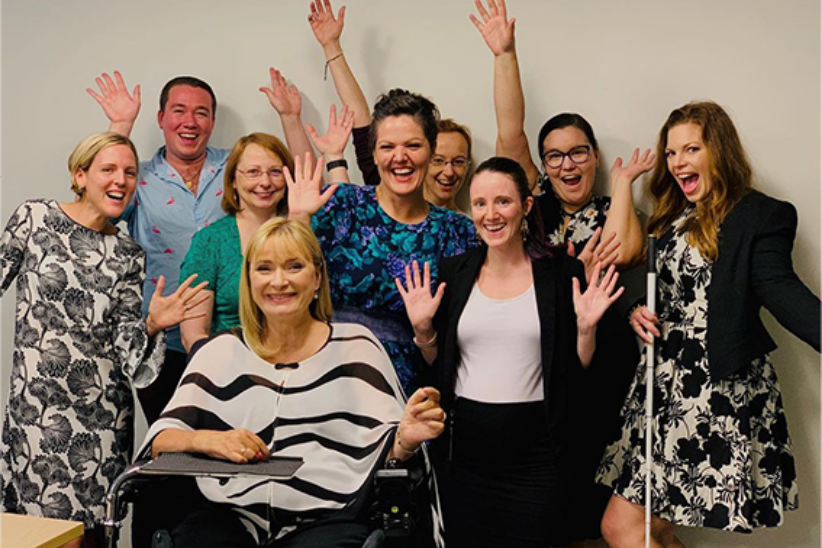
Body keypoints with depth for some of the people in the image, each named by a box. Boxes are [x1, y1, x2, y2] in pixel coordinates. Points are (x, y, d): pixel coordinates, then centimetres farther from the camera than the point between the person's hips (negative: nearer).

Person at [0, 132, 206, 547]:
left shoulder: (128, 255, 8)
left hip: (104, 411, 3)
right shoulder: (34, 218, 1)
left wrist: (152, 324, -15)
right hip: (37, 402, -2)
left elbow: (125, 342, 3)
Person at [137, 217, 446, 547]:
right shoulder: (220, 352, 13)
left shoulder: (355, 346, 10)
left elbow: (387, 448, 7)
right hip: (227, 516, 1)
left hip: (324, 519, -1)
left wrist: (406, 440, -15)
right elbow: (160, 439, 8)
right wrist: (206, 440, -13)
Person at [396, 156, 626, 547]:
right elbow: (438, 367, 9)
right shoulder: (452, 273, 3)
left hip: (534, 453, -2)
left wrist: (586, 327, -15)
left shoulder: (562, 273, -2)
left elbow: (576, 370, 1)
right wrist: (422, 329, -8)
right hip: (463, 450, 2)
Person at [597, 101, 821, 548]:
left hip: (717, 390, -7)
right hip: (664, 383, 7)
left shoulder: (759, 215, -6)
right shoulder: (671, 220, 15)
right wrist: (637, 313, -2)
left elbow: (778, 289, -18)